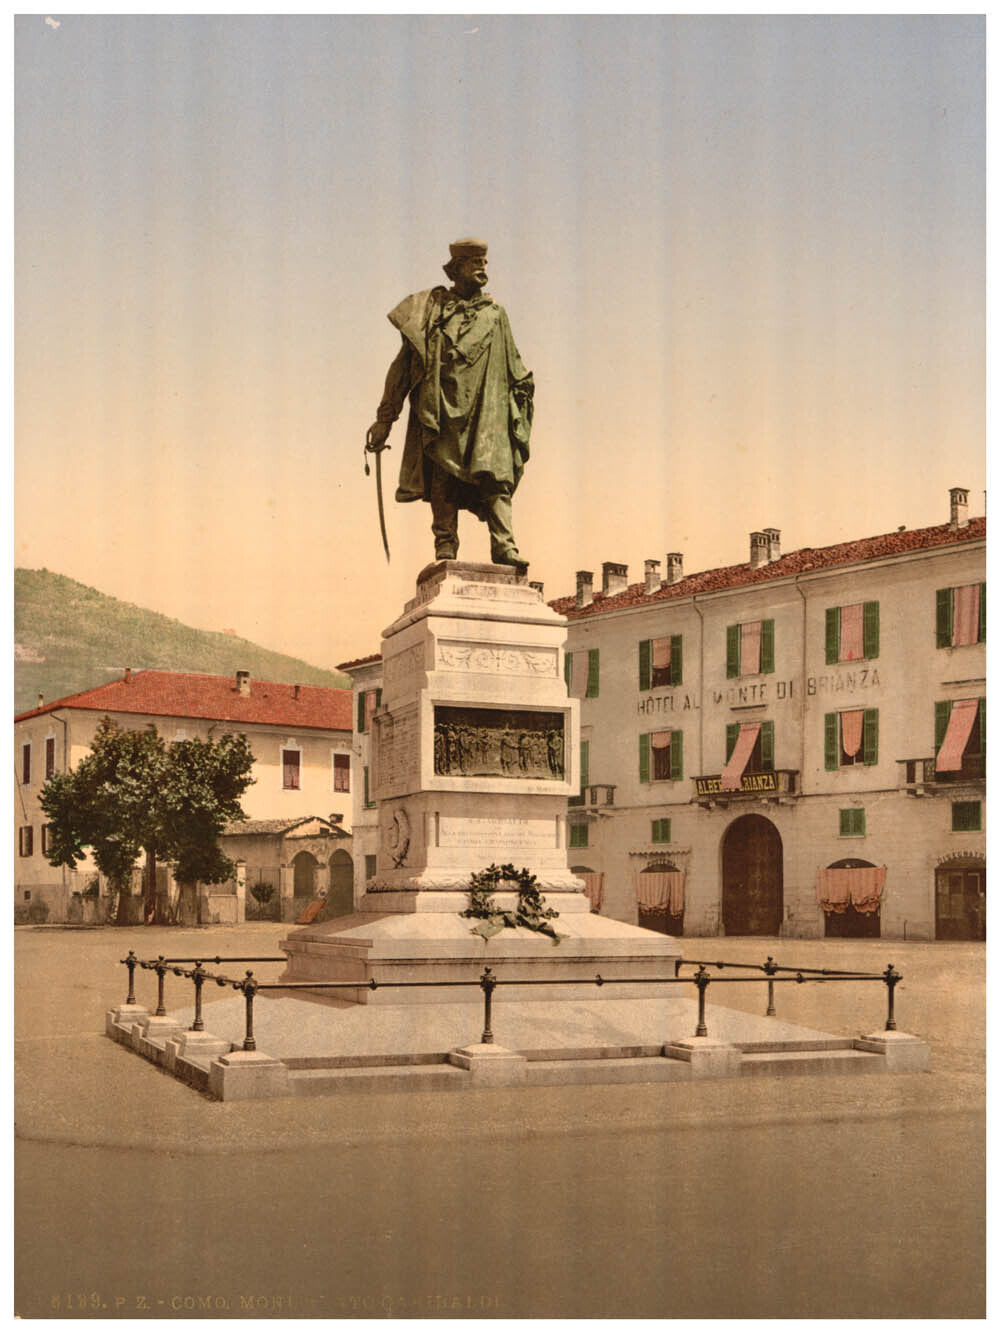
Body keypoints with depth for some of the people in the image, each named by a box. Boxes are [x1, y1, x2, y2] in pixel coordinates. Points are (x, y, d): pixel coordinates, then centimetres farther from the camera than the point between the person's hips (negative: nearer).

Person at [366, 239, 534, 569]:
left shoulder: (495, 313, 18)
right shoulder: (429, 308, 11)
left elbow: (514, 366, 26)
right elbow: (402, 366, 9)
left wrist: (522, 392, 11)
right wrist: (384, 419, 4)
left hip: (486, 411, 1)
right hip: (441, 411, -1)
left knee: (494, 476, -13)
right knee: (442, 479, -9)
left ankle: (504, 547, -21)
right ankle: (445, 548, -8)